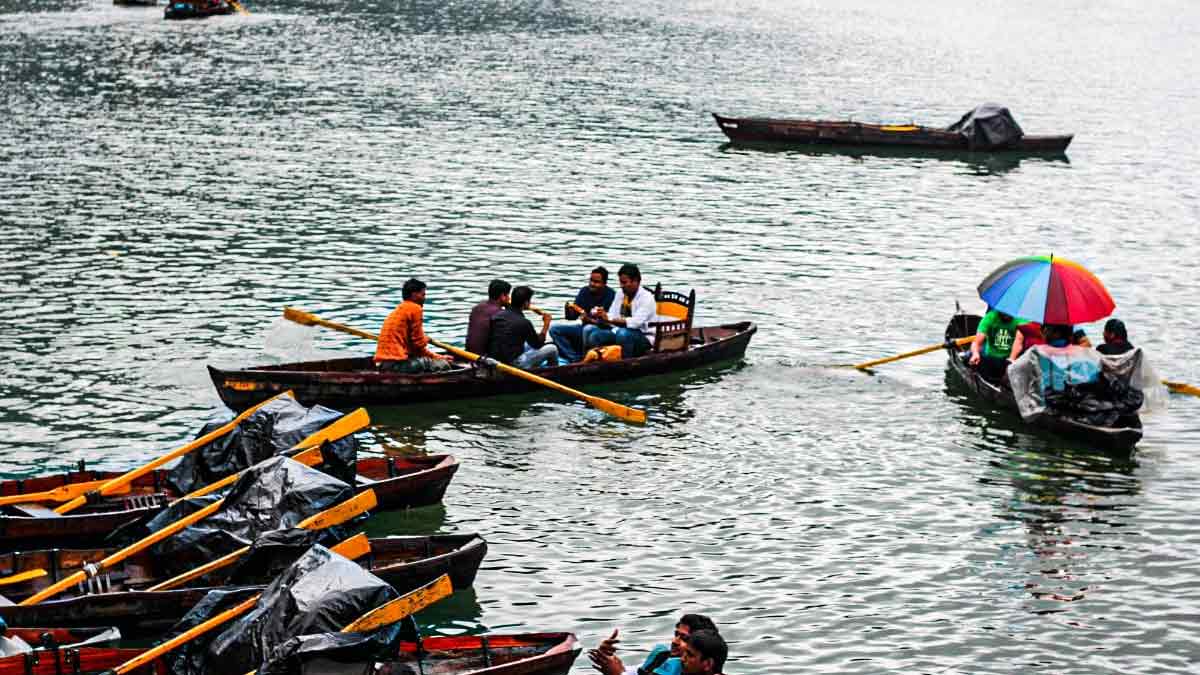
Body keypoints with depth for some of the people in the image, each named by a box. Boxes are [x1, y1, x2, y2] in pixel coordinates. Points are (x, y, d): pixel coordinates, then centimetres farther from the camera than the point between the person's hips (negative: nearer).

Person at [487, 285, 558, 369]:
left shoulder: (498, 314, -1)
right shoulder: (524, 322, -18)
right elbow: (537, 345, -3)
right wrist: (546, 326, 7)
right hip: (513, 363, -8)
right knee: (552, 349, 5)